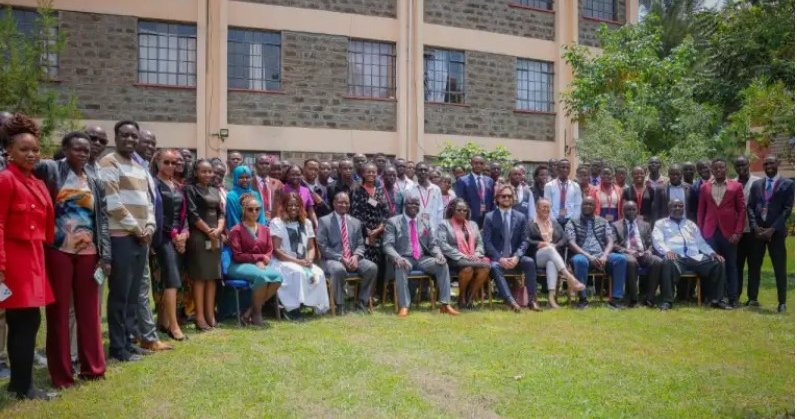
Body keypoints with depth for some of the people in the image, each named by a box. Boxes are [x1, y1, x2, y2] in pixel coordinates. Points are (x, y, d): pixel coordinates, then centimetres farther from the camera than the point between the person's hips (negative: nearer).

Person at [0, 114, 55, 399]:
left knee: (24, 322, 14)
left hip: (34, 258, 8)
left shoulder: (38, 184, 15)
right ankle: (23, 385, 8)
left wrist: (42, 256, 14)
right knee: (26, 321, -4)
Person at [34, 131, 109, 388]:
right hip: (58, 251, -3)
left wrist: (105, 254, 3)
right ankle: (61, 373, 15)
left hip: (88, 252, 3)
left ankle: (92, 366, 22)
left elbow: (102, 218, 8)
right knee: (59, 311, 5)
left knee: (89, 310, 10)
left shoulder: (94, 181, 10)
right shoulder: (49, 169, 0)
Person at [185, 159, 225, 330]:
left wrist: (218, 229, -7)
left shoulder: (215, 191, 17)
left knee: (212, 276, 6)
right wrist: (209, 231, -11)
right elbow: (193, 214, -10)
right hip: (198, 237, -6)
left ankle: (210, 314, 11)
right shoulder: (190, 189, -1)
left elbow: (221, 213, 12)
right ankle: (200, 316, -2)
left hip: (216, 237, 6)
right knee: (199, 276, -5)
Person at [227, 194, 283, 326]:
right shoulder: (236, 230, -3)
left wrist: (262, 261, -13)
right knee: (261, 276, -37)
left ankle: (251, 310, -15)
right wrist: (260, 257, -10)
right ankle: (257, 312, -15)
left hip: (261, 265, 5)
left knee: (278, 276, -27)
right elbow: (237, 256, -8)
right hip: (240, 265, -5)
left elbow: (270, 251, 9)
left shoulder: (264, 229, 13)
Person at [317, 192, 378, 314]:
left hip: (352, 259, 4)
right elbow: (323, 246, -6)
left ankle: (361, 302, -7)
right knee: (338, 269, -38)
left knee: (372, 267, -22)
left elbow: (360, 245, 12)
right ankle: (340, 305, -18)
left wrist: (356, 256, -12)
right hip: (333, 259, -4)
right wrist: (341, 258, -16)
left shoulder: (356, 222, 17)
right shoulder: (324, 221, 3)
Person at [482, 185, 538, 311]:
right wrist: (500, 258, -19)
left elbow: (524, 241, 4)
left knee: (530, 262, -27)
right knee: (495, 267, -35)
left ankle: (532, 300, -21)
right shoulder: (489, 217, 4)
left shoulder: (521, 217, 11)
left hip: (514, 258, 3)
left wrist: (516, 257, -15)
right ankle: (510, 301, -44)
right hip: (497, 258, -2)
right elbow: (487, 242, -4)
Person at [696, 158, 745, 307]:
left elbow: (742, 210, 2)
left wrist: (738, 232, -6)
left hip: (729, 232, -1)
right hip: (710, 232, 1)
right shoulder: (704, 187, 9)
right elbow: (701, 211, 10)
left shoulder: (736, 186, 4)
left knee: (730, 265, 4)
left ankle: (732, 298, 10)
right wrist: (700, 232, 3)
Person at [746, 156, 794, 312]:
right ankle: (752, 298, 14)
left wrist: (772, 229, -14)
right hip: (757, 230, 3)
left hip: (776, 231, -3)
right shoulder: (756, 184, 11)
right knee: (754, 265, 6)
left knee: (779, 268, 1)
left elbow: (787, 209, -6)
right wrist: (755, 226, -7)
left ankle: (782, 302, 8)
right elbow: (750, 207, 7)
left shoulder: (788, 184, 1)